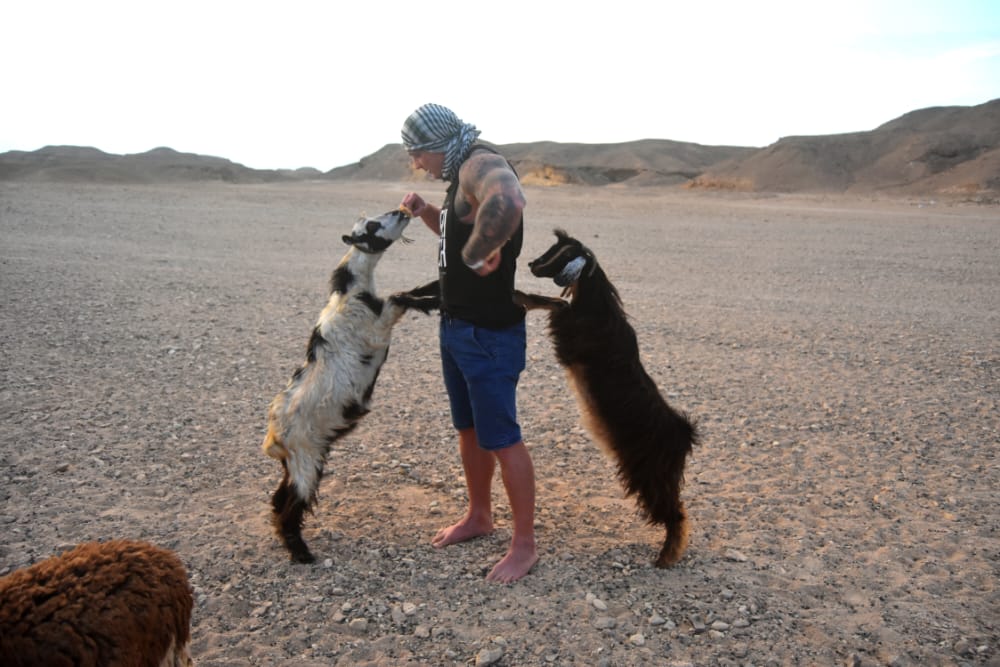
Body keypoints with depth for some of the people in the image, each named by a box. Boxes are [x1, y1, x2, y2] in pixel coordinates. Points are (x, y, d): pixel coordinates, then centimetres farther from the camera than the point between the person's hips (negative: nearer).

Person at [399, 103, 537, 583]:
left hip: (490, 335, -10)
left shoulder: (481, 165, -19)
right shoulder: (462, 174, 13)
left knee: (501, 438, -1)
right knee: (468, 428, 20)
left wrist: (479, 254, -30)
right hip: (457, 327, 11)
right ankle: (478, 517, 37)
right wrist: (424, 211, 11)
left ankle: (525, 545, 13)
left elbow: (508, 202, -44)